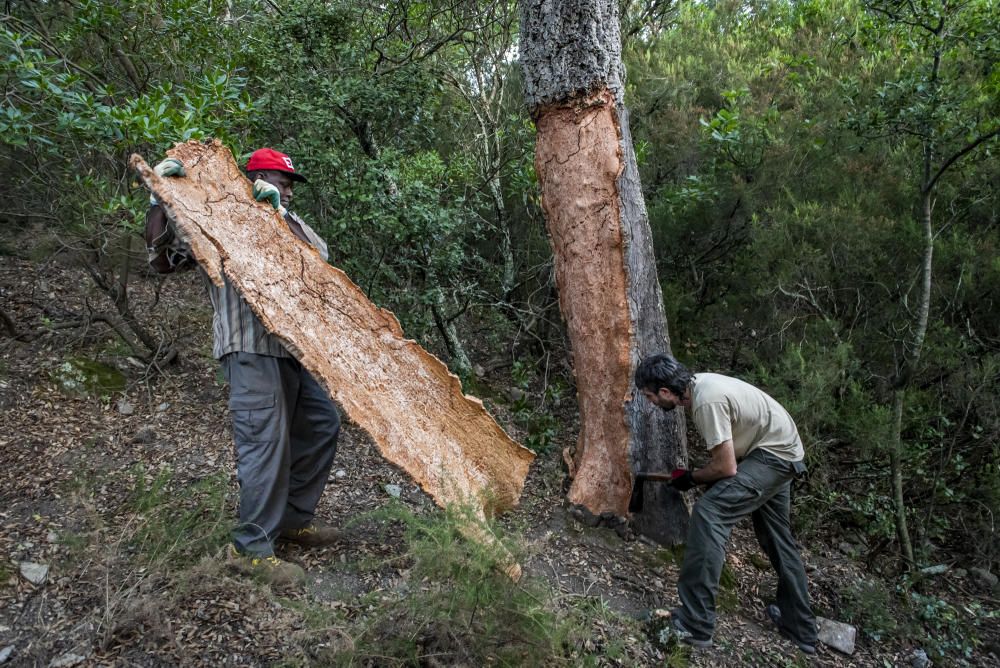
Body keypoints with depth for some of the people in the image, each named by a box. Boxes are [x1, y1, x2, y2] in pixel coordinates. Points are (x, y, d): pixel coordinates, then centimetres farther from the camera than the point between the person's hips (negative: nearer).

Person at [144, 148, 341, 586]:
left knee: (321, 424, 12)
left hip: (290, 346, 8)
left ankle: (293, 518, 25)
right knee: (266, 442, -12)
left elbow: (319, 254, 4)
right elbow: (163, 259, -4)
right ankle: (251, 548, 1)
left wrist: (280, 211, -8)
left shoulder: (278, 222, 22)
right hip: (250, 349, -8)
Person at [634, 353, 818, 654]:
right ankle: (801, 629, 37)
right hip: (781, 452, 10)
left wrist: (689, 478, -8)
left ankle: (695, 625, -18)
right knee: (777, 538, 21)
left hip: (774, 455, -10)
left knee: (708, 513, -22)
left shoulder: (707, 401, -30)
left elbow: (726, 468, -24)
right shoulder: (698, 382, -2)